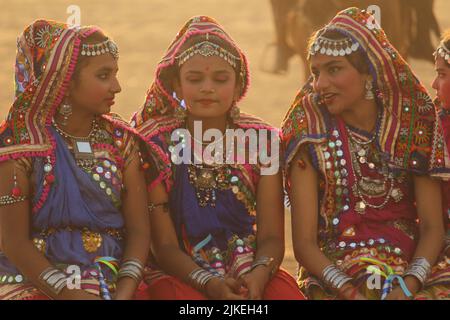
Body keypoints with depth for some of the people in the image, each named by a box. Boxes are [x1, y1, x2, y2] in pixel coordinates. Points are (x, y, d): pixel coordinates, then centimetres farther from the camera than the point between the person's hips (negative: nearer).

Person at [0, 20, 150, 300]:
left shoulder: (121, 140, 9)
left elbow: (139, 230, 4)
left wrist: (124, 291, -14)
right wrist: (68, 294, -19)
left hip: (111, 283, 4)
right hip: (35, 284, -3)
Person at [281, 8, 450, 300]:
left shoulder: (414, 128, 4)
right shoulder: (311, 137, 1)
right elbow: (304, 243, -4)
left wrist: (408, 286, -16)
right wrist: (350, 292, -19)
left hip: (413, 274, 2)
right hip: (335, 281, -2)